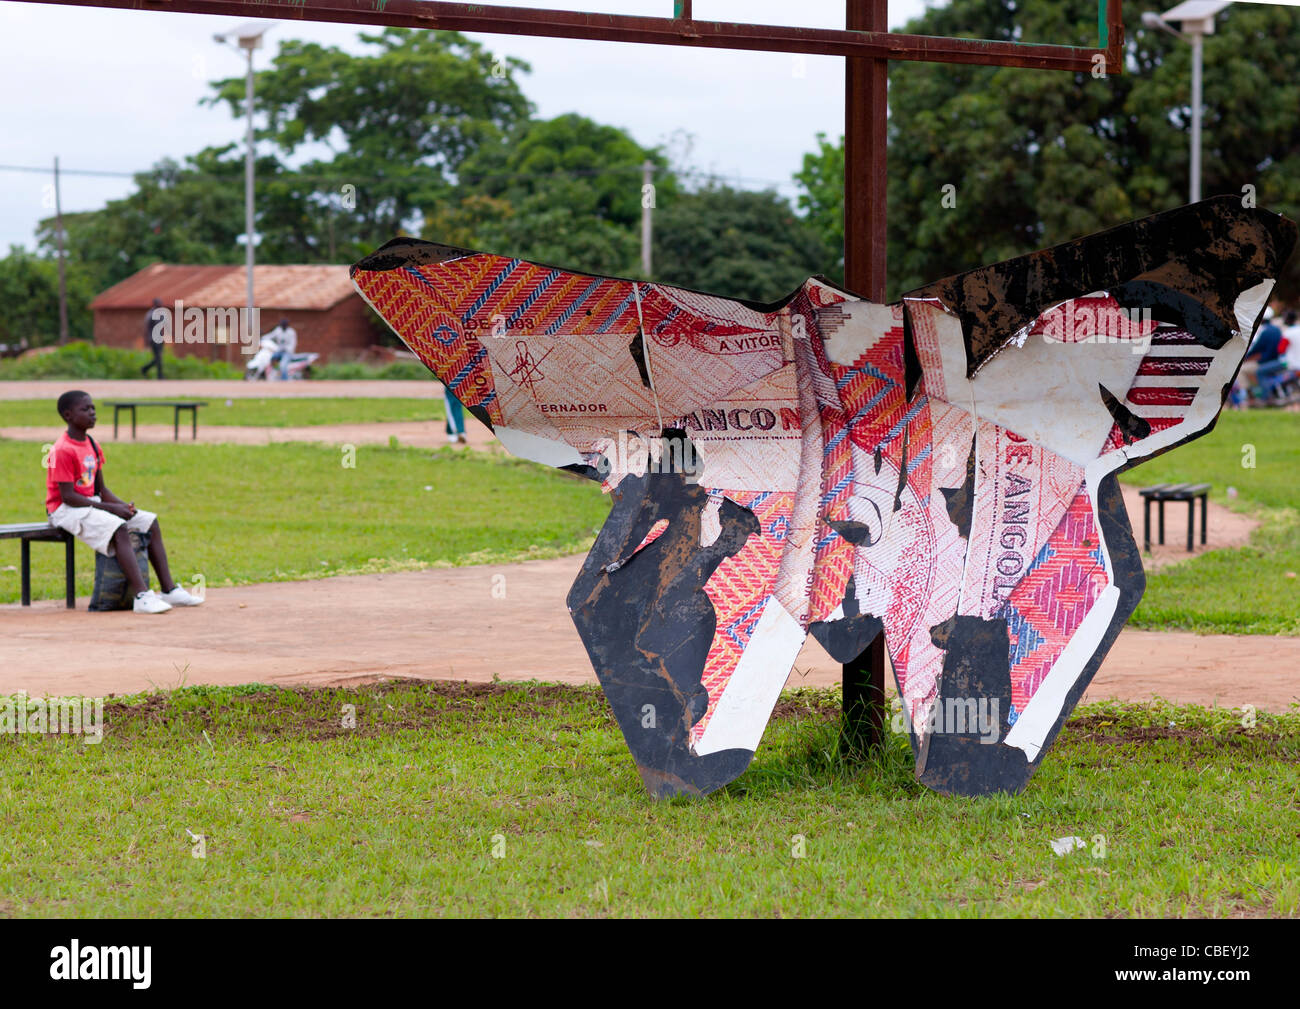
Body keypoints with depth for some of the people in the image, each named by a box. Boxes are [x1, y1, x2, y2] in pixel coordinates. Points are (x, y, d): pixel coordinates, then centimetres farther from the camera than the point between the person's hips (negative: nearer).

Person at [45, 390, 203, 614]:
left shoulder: (92, 445, 12)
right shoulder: (63, 451, -17)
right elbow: (68, 496, -21)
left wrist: (123, 505, -6)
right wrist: (110, 508, -21)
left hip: (93, 505, 10)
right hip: (66, 510, -10)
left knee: (150, 521, 1)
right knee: (118, 528, -33)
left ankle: (169, 589, -2)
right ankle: (142, 596, -42)